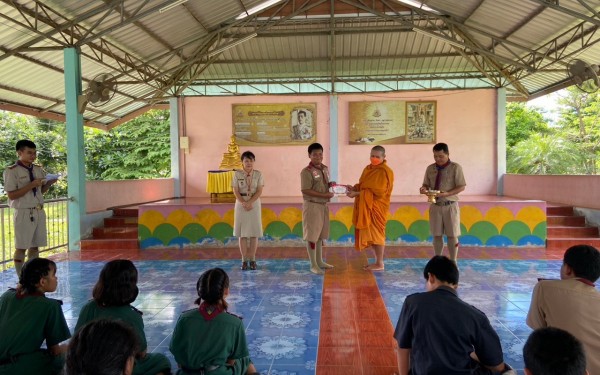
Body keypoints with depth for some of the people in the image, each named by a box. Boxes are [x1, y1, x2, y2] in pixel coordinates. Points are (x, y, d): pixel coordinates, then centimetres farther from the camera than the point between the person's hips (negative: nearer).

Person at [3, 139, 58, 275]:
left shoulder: (39, 170, 10)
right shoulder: (12, 171, -8)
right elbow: (11, 195, -13)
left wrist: (50, 183, -3)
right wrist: (31, 185, -20)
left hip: (39, 212, 6)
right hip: (24, 213, -6)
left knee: (35, 246, 11)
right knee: (21, 247, 2)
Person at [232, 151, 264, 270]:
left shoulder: (258, 174, 0)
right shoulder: (237, 174, 0)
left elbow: (259, 191, -6)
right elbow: (236, 191, -4)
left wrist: (250, 202, -18)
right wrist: (243, 203, -18)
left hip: (255, 204, 0)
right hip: (241, 204, 0)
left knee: (254, 233, 2)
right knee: (242, 233, 2)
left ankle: (252, 259, 10)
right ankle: (244, 260, 9)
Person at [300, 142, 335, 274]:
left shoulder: (325, 168, 9)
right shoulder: (306, 171, -16)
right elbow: (305, 190, -20)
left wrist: (330, 184, 0)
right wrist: (324, 195, -20)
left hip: (323, 205, 8)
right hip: (312, 206, -8)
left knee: (320, 234, 16)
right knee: (312, 235, -1)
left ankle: (320, 261, 28)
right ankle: (313, 265, 7)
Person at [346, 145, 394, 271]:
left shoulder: (385, 172, -14)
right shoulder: (368, 169, 13)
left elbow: (377, 192, -20)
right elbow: (363, 185, 18)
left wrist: (357, 194, -20)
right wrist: (354, 188, -5)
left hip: (377, 207, -8)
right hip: (367, 207, 8)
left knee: (376, 233, -3)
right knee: (371, 233, 11)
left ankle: (380, 264, 6)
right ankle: (377, 261, 21)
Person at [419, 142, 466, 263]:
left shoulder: (455, 167, -7)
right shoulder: (430, 168, 5)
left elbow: (462, 186, -9)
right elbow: (426, 184, 11)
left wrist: (447, 193, -23)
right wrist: (424, 188, -14)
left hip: (450, 206, -3)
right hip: (435, 206, 3)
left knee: (452, 235, 6)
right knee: (437, 235, 9)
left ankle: (453, 262, 17)